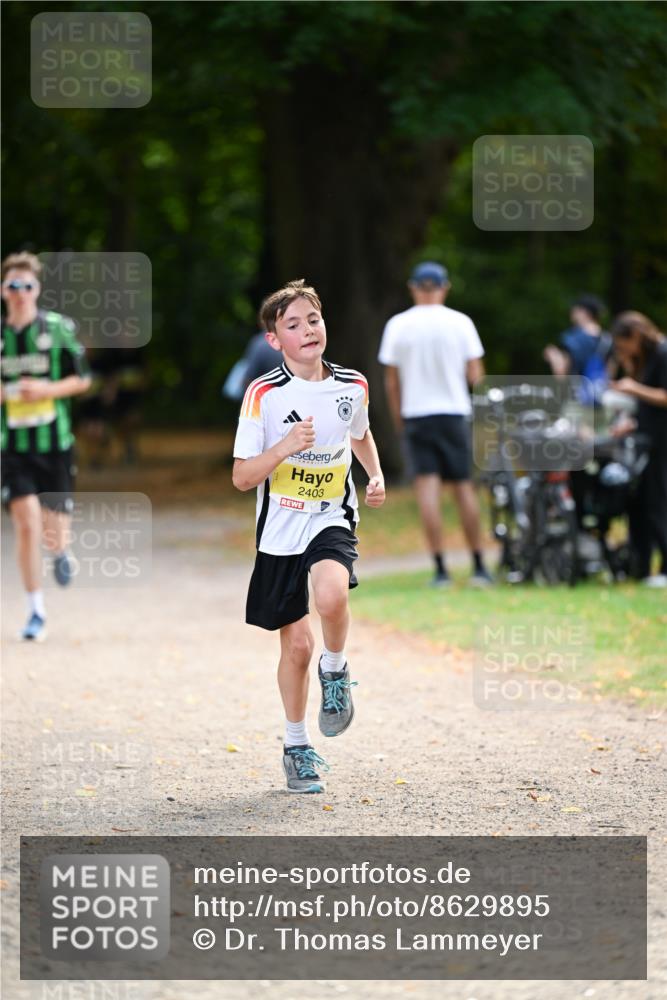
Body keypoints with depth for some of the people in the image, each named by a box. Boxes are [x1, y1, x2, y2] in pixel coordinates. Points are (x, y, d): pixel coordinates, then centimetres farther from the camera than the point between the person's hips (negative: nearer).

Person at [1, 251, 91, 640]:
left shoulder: (58, 329, -3)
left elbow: (82, 379, 3)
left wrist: (47, 390, -13)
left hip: (56, 443, 0)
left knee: (54, 531, 0)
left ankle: (60, 551, 40)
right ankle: (37, 612, 1)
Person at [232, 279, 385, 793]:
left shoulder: (353, 385, -1)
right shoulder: (264, 394, -11)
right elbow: (242, 477, -10)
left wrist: (376, 477, 6)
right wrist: (285, 447, -26)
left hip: (332, 519, 1)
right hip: (280, 530, -1)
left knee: (331, 595, -32)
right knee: (296, 643, 5)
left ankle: (335, 671, 0)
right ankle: (296, 747, 26)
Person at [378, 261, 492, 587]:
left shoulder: (398, 325, -2)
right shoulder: (460, 322, -3)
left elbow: (391, 379, 1)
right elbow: (475, 374, -3)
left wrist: (397, 415, 13)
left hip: (416, 413, -1)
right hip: (455, 412, 1)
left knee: (427, 487, -4)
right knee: (464, 486, 8)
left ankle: (440, 568, -10)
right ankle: (479, 566, 10)